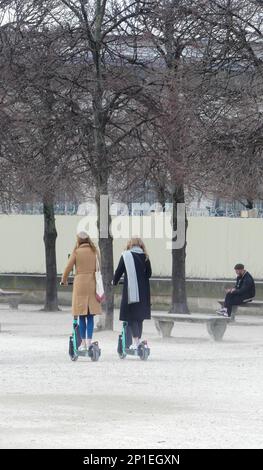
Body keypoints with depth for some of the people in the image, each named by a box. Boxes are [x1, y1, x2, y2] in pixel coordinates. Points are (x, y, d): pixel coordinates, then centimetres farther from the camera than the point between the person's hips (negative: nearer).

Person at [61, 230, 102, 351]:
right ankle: (89, 341, -2)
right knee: (90, 316, 4)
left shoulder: (77, 252, -3)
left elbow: (68, 268, 0)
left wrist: (64, 280, 18)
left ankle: (83, 342, 4)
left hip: (80, 284, -2)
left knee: (82, 316, 3)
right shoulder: (94, 251, 3)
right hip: (92, 284, 2)